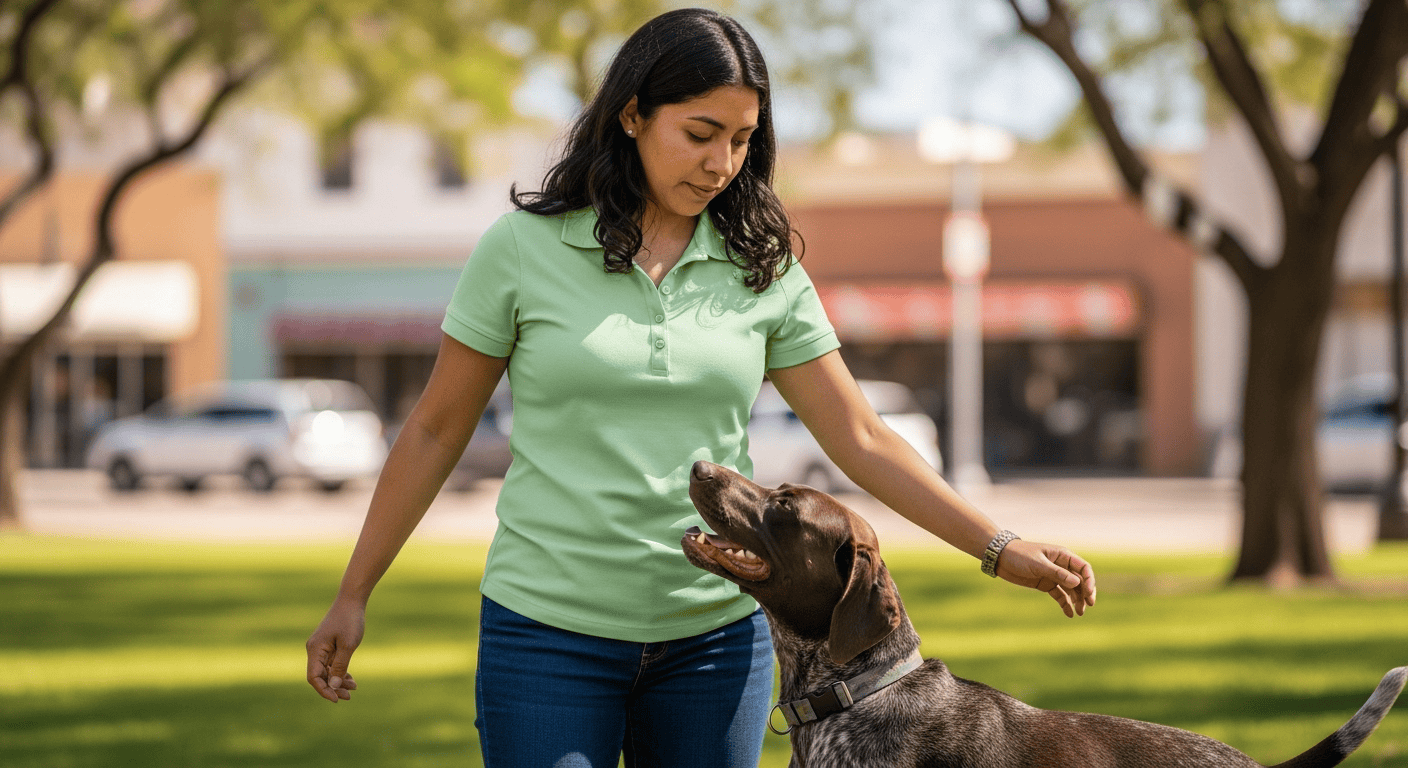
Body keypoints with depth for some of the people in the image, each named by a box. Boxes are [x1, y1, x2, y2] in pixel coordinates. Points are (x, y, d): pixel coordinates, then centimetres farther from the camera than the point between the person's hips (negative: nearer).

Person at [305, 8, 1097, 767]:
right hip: (550, 630, -2)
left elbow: (862, 441, 4)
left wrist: (1002, 549, -4)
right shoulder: (523, 248, -4)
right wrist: (353, 597, 4)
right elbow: (436, 432, 3)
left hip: (715, 634, 3)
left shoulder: (763, 269, 3)